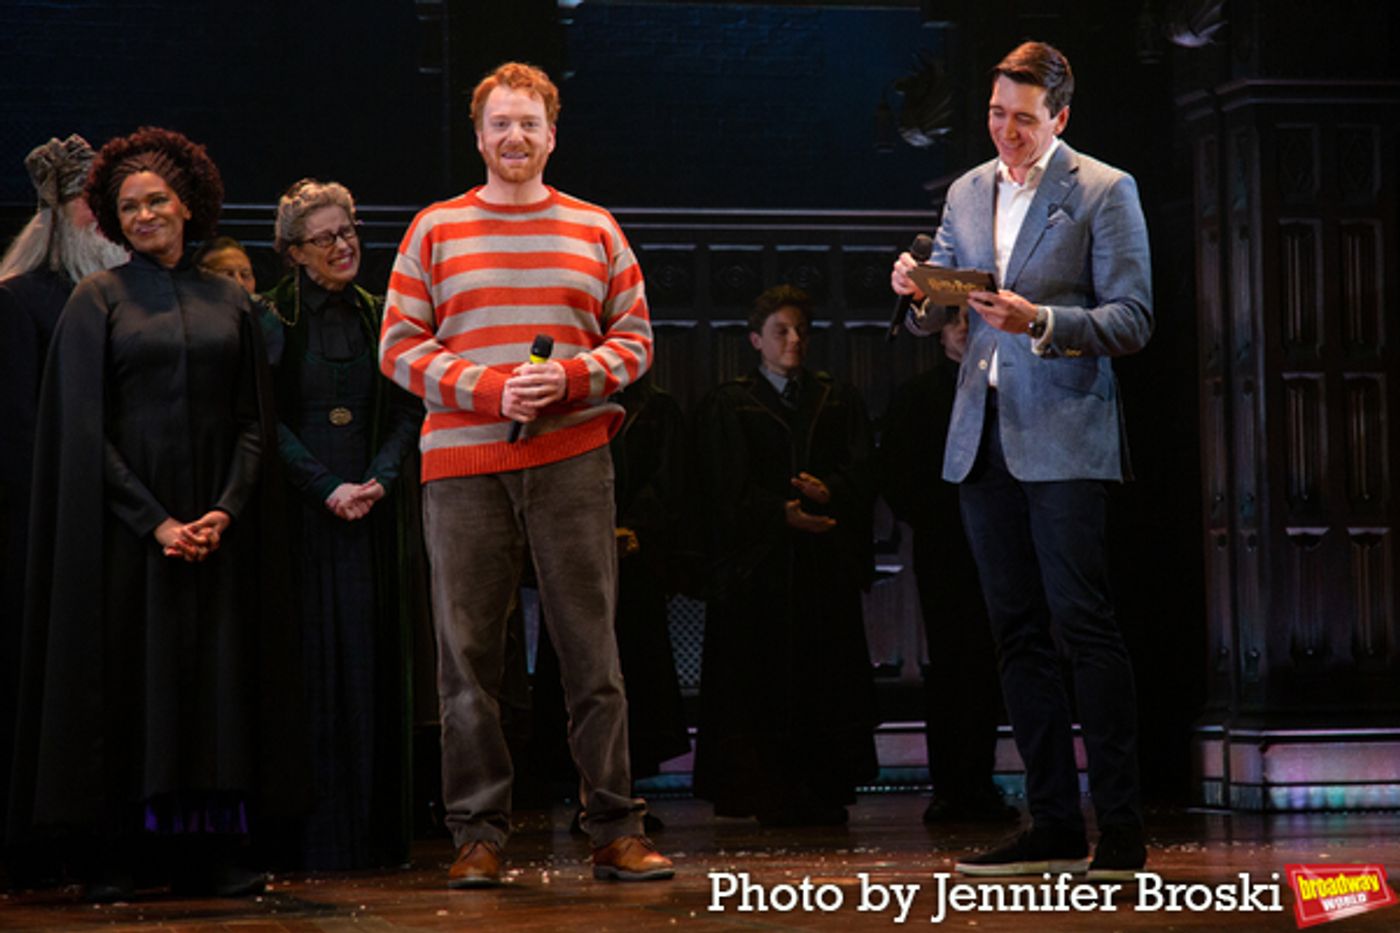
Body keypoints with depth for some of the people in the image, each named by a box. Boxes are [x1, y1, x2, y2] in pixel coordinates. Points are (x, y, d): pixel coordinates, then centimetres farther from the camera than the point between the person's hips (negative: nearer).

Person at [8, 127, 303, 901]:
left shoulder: (229, 303, 9)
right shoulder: (97, 300, 1)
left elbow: (255, 420, 7)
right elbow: (84, 429, -5)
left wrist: (226, 511, -8)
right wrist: (154, 521, -13)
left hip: (215, 524, 3)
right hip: (123, 523, -3)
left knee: (215, 676, 0)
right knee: (126, 673, -3)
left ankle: (210, 851, 4)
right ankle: (109, 857, 2)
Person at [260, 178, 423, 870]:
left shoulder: (378, 319, 12)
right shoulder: (273, 321, 0)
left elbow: (408, 411, 8)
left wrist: (378, 479, -8)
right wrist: (328, 487, -13)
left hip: (371, 512, 4)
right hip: (301, 512, -3)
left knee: (372, 653, 2)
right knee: (313, 657, -6)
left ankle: (373, 825, 7)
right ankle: (317, 830, -3)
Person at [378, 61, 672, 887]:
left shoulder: (595, 230, 12)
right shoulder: (436, 230, 8)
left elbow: (635, 340, 10)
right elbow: (401, 346, 3)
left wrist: (568, 380, -9)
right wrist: (489, 391, -11)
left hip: (571, 456, 0)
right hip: (462, 462, 0)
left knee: (592, 646, -1)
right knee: (468, 652, 0)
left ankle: (617, 828, 4)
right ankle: (480, 834, 7)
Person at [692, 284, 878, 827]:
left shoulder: (839, 400, 17)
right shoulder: (727, 406, 8)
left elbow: (863, 472, 6)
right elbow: (725, 491, -2)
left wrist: (828, 490, -15)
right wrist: (782, 513, -15)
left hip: (827, 563, 3)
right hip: (758, 564, -3)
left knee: (829, 687, -2)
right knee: (762, 684, -7)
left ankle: (824, 795, 2)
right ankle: (771, 798, -3)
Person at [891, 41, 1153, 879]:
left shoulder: (1105, 192, -1)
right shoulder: (967, 194, 16)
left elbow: (1132, 321, -7)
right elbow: (943, 322, 18)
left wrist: (1040, 321, -21)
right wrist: (919, 293, -4)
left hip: (1064, 436, -6)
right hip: (983, 436, 6)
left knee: (1082, 622, -10)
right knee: (1019, 631, 6)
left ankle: (1122, 830, -6)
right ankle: (1055, 826, 11)